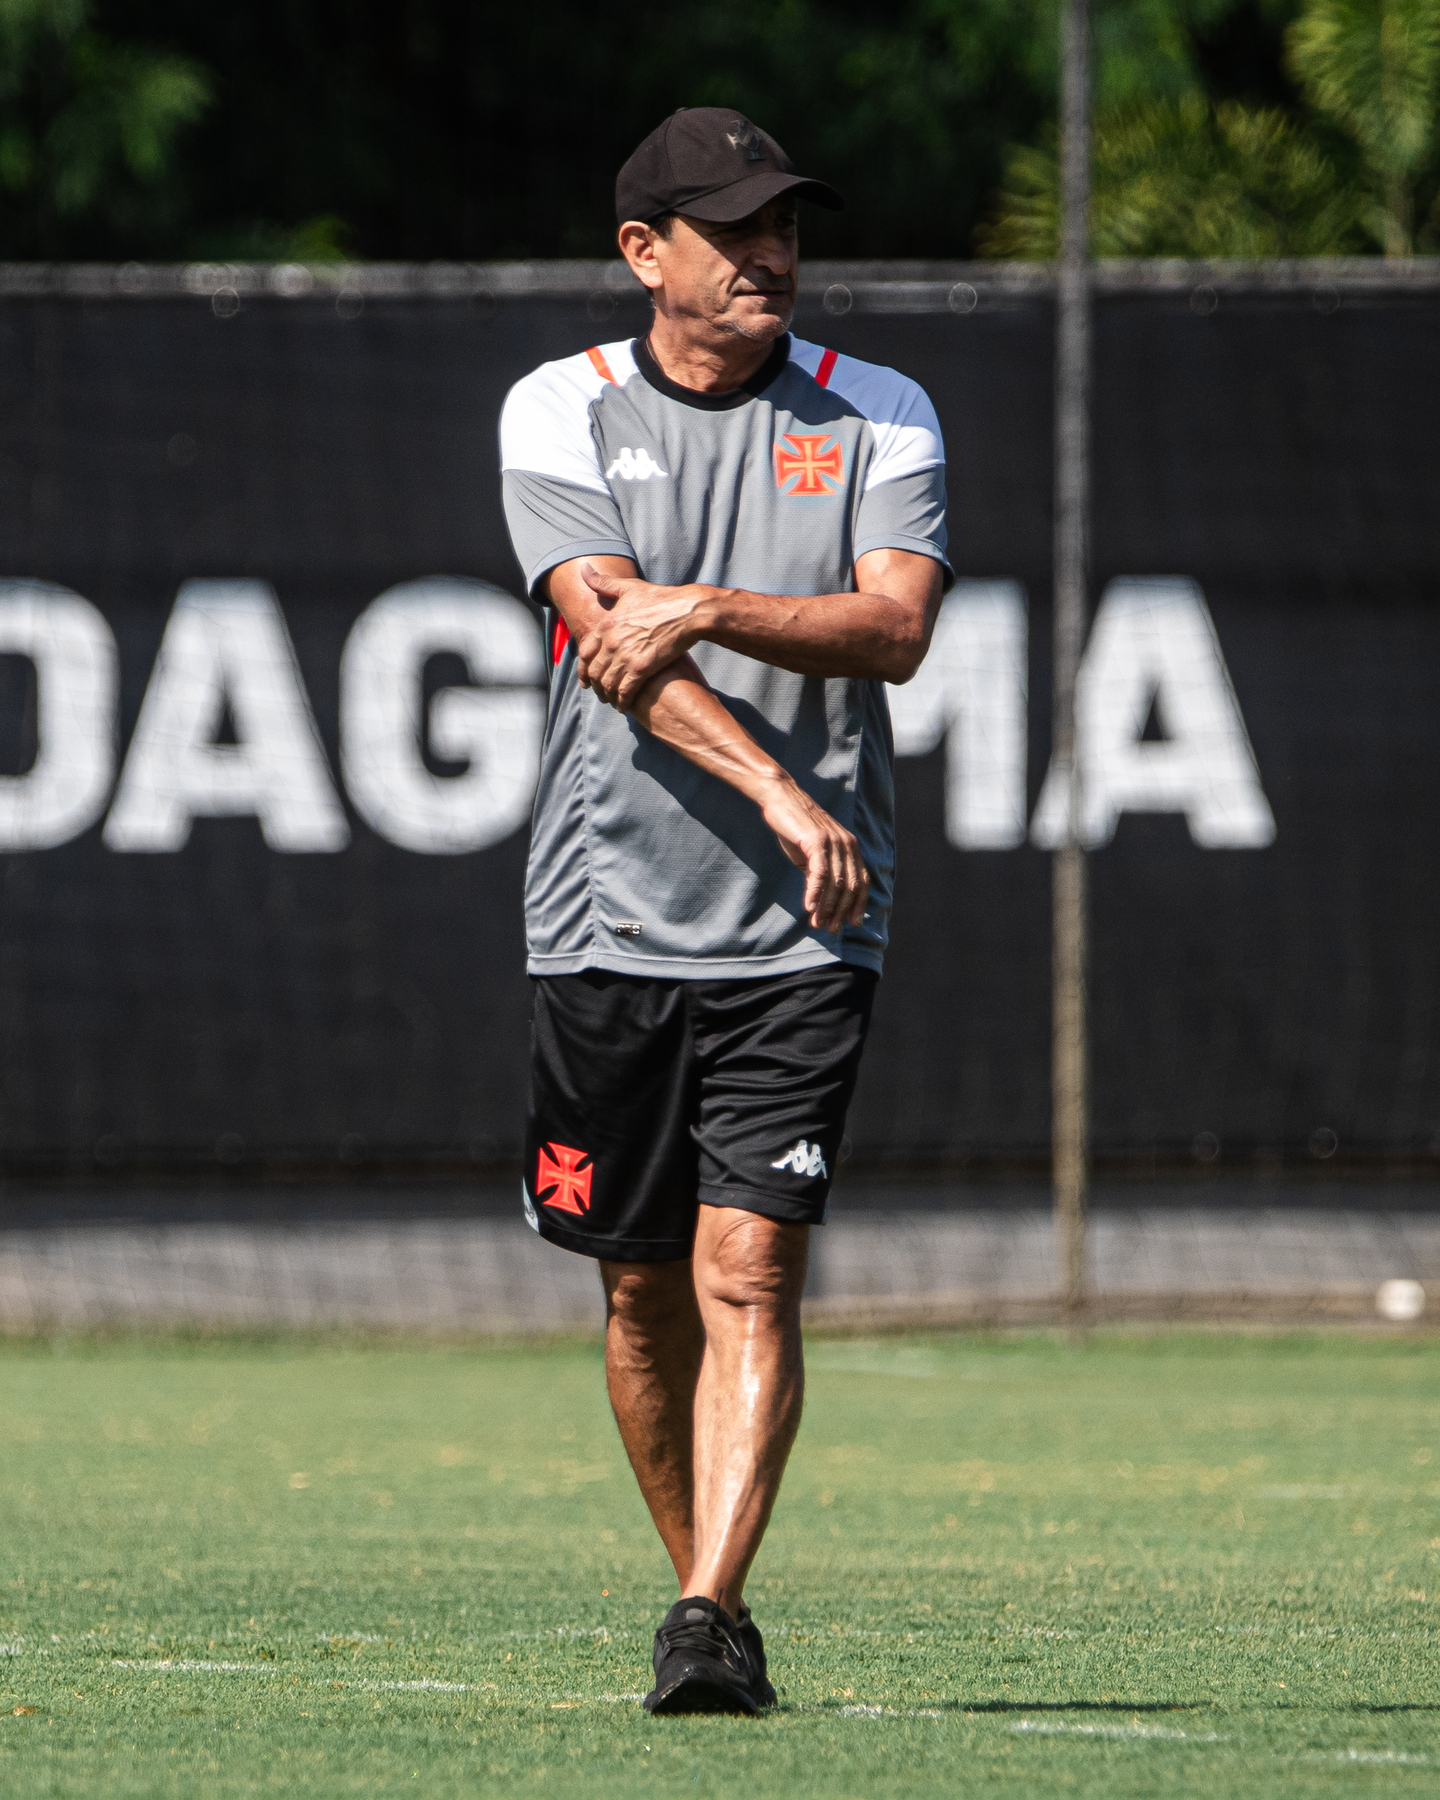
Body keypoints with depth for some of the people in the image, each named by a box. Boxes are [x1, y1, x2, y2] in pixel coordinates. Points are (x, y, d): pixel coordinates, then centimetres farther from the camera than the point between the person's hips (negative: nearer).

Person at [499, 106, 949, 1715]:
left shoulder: (878, 418, 6)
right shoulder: (560, 412, 2)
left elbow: (895, 624, -9)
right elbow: (615, 637, -12)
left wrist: (704, 605, -23)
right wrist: (777, 791, -24)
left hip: (805, 936, -1)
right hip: (611, 919, 1)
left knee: (748, 1273, -12)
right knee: (644, 1290, 9)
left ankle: (710, 1620, -17)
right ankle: (701, 1588, 25)